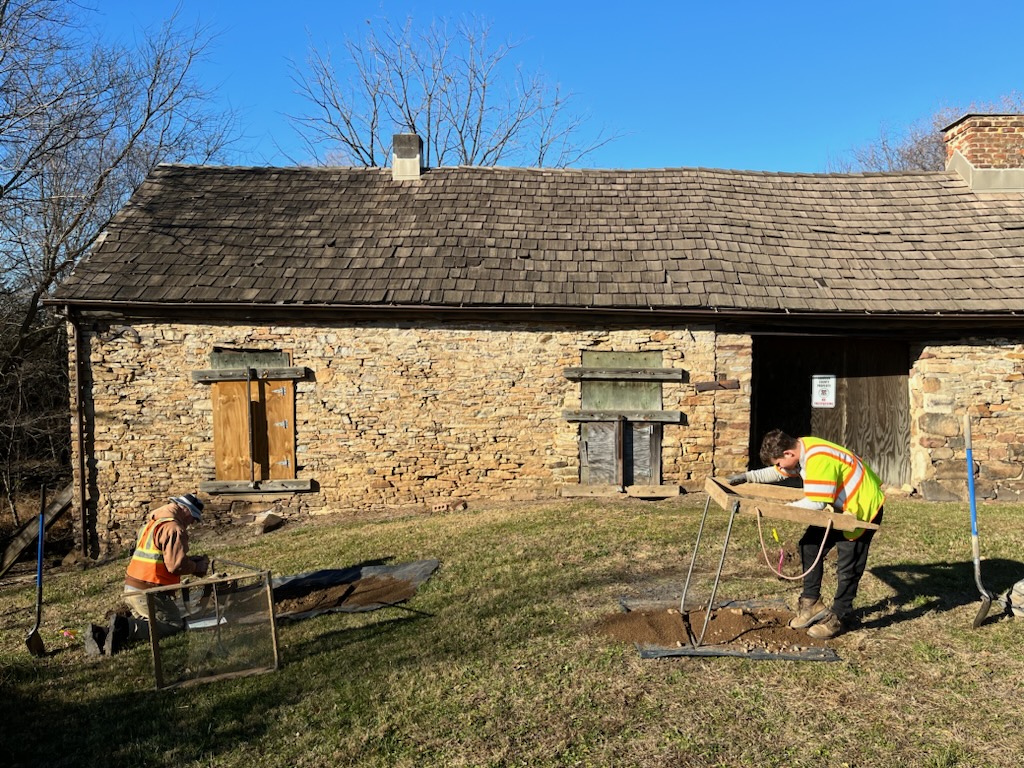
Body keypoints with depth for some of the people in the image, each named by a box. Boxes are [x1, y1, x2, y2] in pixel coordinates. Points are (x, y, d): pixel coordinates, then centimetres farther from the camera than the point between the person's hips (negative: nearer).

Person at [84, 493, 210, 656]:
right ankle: (127, 629, -17)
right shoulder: (174, 528, -15)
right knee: (176, 624, -1)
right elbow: (176, 565, -20)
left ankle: (101, 633, 3)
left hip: (131, 588, 10)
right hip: (148, 592, -10)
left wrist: (193, 560, 18)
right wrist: (198, 567, -2)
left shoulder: (153, 522, 17)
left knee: (147, 621, 22)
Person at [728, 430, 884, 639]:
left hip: (862, 507, -10)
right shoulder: (800, 448, -5)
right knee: (809, 546, 7)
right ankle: (812, 603, 17)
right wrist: (748, 476, 4)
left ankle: (839, 618, 12)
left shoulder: (818, 460, -34)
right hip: (840, 506, 10)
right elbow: (779, 473, 13)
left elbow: (816, 503, -35)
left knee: (848, 565, -4)